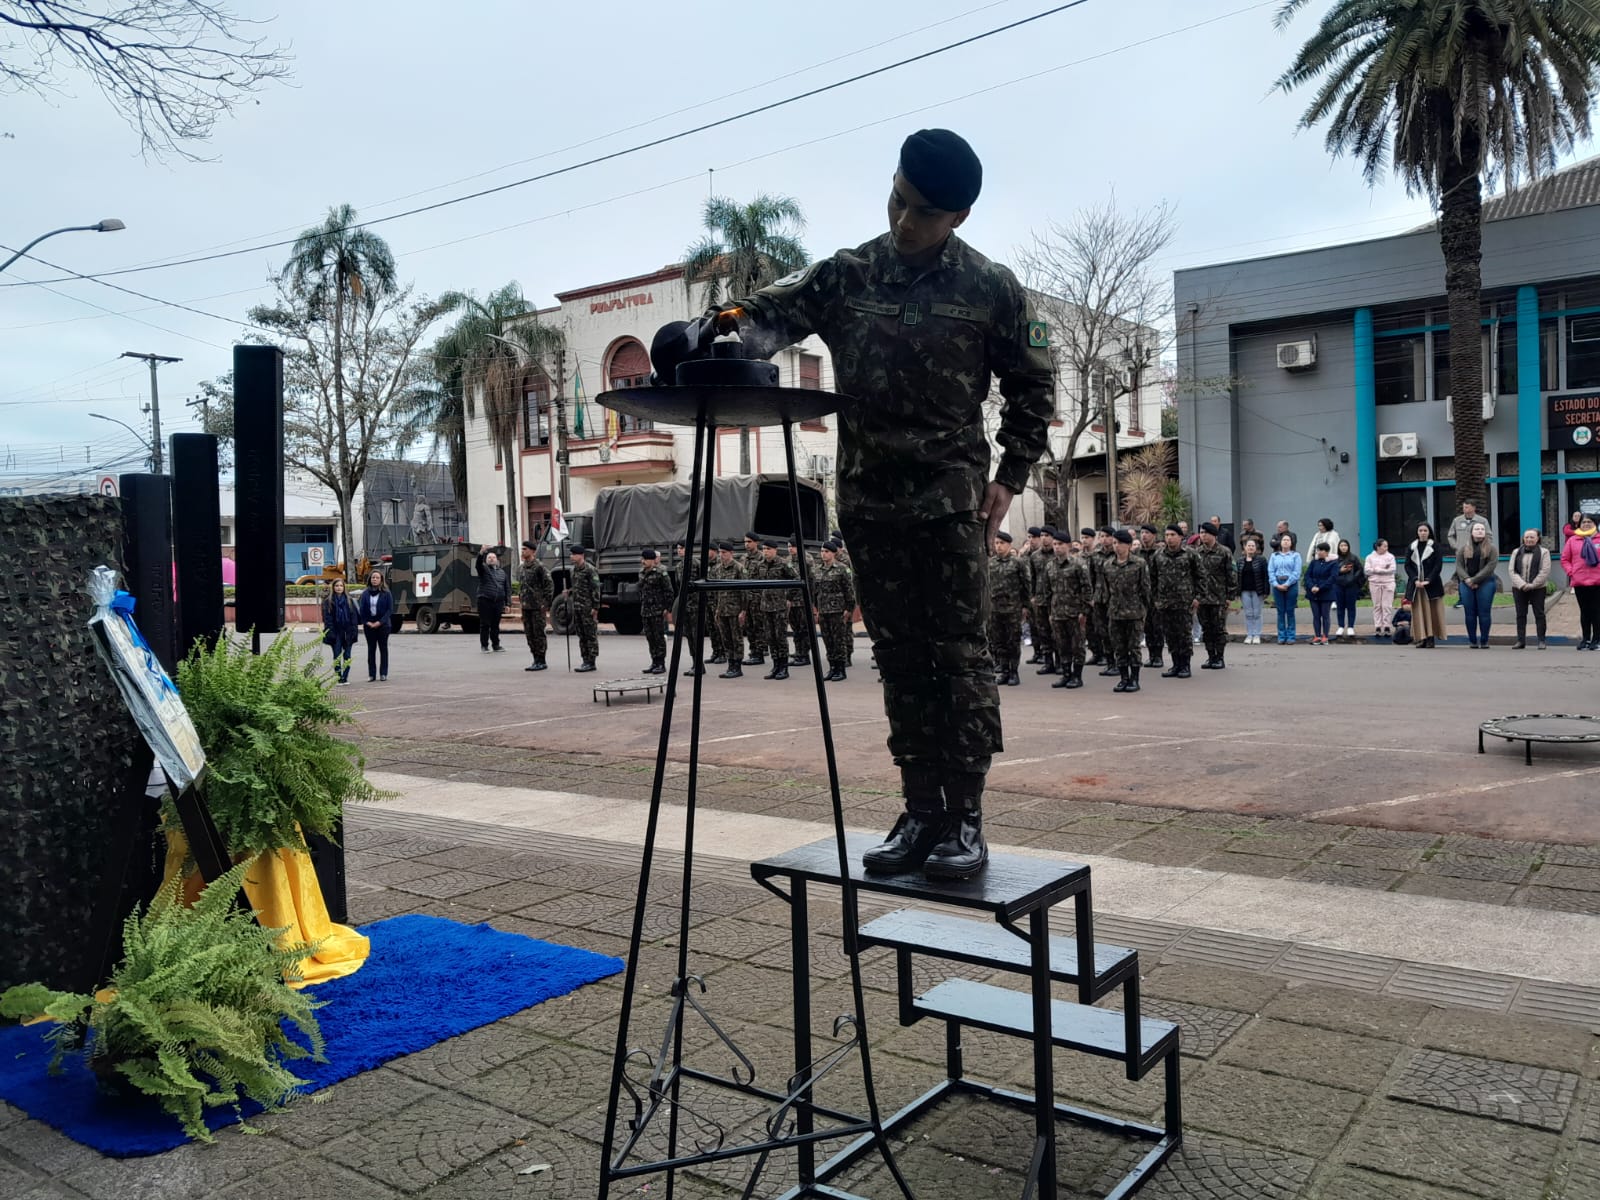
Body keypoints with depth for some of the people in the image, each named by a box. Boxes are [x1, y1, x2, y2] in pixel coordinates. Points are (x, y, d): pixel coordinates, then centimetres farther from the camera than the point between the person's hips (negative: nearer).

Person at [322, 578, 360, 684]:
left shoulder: (349, 600, 6)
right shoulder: (328, 601, 2)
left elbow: (354, 616, 5)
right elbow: (327, 617, -3)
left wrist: (353, 631, -3)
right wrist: (330, 632, -12)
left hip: (347, 632, 2)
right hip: (336, 633, -1)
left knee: (347, 656, 3)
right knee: (337, 656, 1)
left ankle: (345, 677, 9)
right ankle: (338, 677, 5)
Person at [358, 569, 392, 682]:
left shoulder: (386, 593, -3)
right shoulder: (365, 594, 5)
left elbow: (390, 609, -6)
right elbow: (361, 609, 5)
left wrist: (380, 622, -14)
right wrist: (367, 622, -8)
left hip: (382, 625, -2)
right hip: (369, 625, 2)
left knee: (383, 648, 4)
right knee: (371, 649, 5)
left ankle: (383, 674, 8)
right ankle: (371, 674, 9)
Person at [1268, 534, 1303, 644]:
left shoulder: (1295, 555, 4)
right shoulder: (1274, 556, 12)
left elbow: (1296, 572, -5)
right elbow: (1270, 571, 4)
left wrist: (1287, 584, -13)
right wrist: (1276, 584, -9)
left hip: (1291, 585, -2)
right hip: (1277, 585, 2)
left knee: (1290, 611, 0)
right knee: (1280, 611, 4)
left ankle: (1291, 637, 4)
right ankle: (1281, 637, 7)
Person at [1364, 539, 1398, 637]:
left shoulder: (1390, 556, 5)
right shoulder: (1370, 557, 6)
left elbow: (1392, 569, -7)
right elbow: (1366, 570, -5)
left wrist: (1377, 569, -10)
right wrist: (1383, 570, -9)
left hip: (1388, 583, -1)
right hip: (1375, 583, 1)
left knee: (1387, 606, -3)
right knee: (1377, 606, 3)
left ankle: (1387, 626, 2)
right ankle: (1377, 627, 6)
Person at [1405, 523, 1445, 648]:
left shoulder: (1434, 546, 3)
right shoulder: (1412, 547, 10)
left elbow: (1438, 565, -3)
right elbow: (1407, 565, 6)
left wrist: (1428, 580, -13)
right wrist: (1415, 580, -8)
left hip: (1431, 584, -2)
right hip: (1415, 584, 2)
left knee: (1431, 611, -4)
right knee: (1418, 611, -2)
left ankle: (1431, 638, -2)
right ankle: (1421, 638, 0)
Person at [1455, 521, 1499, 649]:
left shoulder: (1491, 548, 3)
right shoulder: (1464, 547, 11)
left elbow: (1490, 566, -7)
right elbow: (1459, 565, 5)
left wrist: (1475, 580, -13)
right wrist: (1466, 579, -12)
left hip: (1485, 584, -2)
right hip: (1466, 584, 3)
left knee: (1484, 613, -2)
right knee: (1470, 613, 3)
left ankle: (1484, 641, 4)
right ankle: (1472, 641, 9)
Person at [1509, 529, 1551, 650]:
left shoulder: (1544, 552, 1)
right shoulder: (1516, 552, 10)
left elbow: (1545, 571, -8)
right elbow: (1512, 570, 2)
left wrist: (1532, 585, -15)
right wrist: (1521, 584, -12)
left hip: (1537, 588, -3)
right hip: (1519, 589, 3)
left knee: (1539, 615, 1)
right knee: (1520, 615, 5)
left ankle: (1541, 641, 5)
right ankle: (1521, 641, 8)